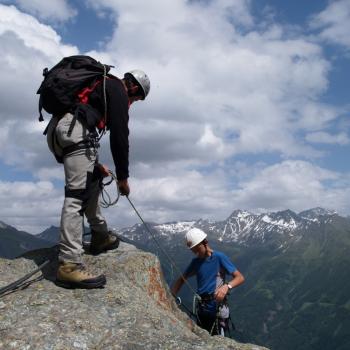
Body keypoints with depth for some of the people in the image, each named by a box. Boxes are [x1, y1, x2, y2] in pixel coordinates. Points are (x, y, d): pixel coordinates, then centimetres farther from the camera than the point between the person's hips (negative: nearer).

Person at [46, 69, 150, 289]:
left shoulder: (103, 85, 32)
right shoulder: (118, 91, 3)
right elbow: (119, 135, -6)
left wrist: (95, 163, 32)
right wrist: (123, 177, 1)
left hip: (57, 128, 10)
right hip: (74, 128, -10)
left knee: (92, 180, 22)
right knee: (78, 193, -16)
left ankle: (100, 236, 29)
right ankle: (69, 265, -20)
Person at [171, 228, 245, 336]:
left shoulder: (219, 257, -12)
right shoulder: (196, 261, 5)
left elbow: (240, 278, -16)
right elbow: (182, 279, 13)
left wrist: (227, 286, -36)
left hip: (217, 310, -6)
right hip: (201, 310, 6)